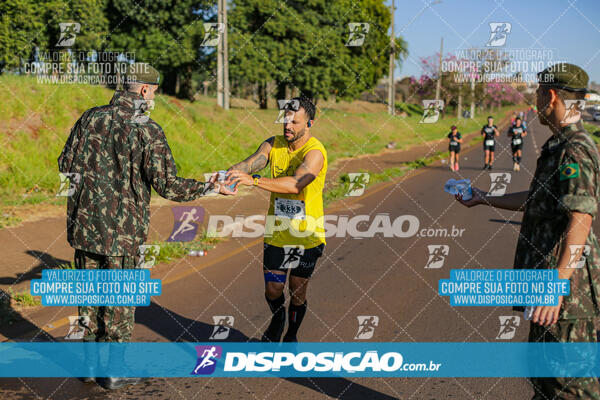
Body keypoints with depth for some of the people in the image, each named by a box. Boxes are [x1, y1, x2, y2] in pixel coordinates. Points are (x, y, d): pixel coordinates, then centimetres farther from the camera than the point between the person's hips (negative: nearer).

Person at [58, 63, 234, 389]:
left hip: (84, 221, 5)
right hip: (121, 228, -5)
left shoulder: (91, 118, 2)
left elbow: (66, 164, 8)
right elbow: (167, 185, -15)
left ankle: (91, 363, 28)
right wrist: (209, 188, -3)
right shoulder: (147, 130, -13)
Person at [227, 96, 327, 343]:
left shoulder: (315, 152, -20)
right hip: (276, 233, 4)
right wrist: (228, 175, -37)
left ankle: (292, 334, 35)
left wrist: (254, 180, -45)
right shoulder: (274, 144, -1)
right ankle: (277, 319, 40)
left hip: (306, 236, -3)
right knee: (272, 291, 7)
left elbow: (295, 183, -35)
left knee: (297, 293, 9)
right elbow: (249, 163, -14)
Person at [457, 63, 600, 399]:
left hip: (566, 279, -11)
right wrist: (485, 199, 36)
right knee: (543, 368, 19)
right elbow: (536, 201, 27)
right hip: (551, 271, 11)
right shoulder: (560, 145, 16)